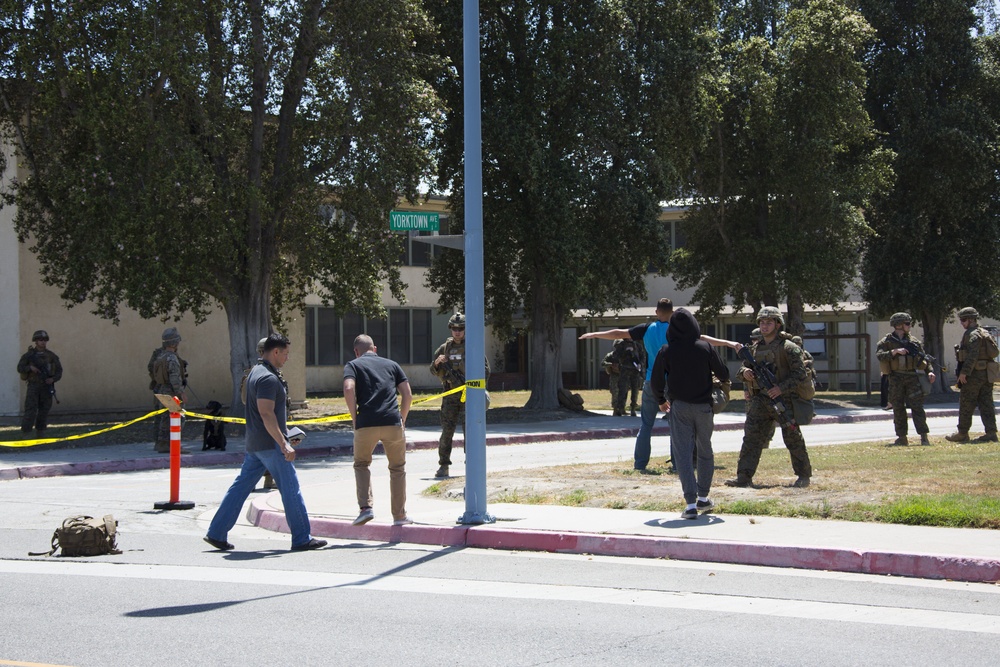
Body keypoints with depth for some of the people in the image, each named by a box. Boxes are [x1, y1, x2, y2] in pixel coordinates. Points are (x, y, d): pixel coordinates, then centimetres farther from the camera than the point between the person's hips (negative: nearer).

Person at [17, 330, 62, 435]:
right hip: (33, 386, -2)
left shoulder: (51, 355, 6)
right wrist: (30, 367, -18)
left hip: (47, 386, 2)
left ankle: (40, 430, 14)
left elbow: (59, 370, 7)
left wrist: (53, 379, -11)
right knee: (31, 408, -11)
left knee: (44, 409, 4)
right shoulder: (29, 354, 1)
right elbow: (20, 368, 1)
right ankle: (25, 431, -12)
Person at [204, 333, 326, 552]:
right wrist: (284, 444, -25)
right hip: (270, 443, -10)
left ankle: (216, 533, 12)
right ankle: (302, 539, 1)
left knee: (241, 486, 11)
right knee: (290, 489, -3)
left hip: (254, 443, 10)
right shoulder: (268, 378, -16)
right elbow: (266, 414, -24)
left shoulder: (256, 373, 16)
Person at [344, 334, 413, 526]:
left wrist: (355, 418, 1)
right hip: (393, 424, 1)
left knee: (361, 465, 21)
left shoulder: (353, 365, 13)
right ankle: (399, 516, 20)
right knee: (397, 468, 19)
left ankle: (366, 507, 2)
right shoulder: (392, 364, 20)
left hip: (365, 425, -1)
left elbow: (349, 389, -7)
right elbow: (407, 395, 10)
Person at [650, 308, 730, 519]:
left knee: (683, 454, -2)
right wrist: (723, 380, 27)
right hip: (704, 406, 1)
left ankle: (691, 503, -11)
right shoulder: (705, 347, -6)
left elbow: (656, 380, -1)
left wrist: (661, 401, 18)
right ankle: (703, 498, 27)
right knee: (705, 451, 18)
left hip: (679, 407, -1)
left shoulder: (666, 351, -6)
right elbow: (723, 373, 2)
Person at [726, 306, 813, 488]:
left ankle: (804, 475, 14)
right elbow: (744, 366, 20)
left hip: (784, 399, -5)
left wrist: (782, 388, -20)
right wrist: (745, 373, -4)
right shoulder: (756, 348, 12)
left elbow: (800, 373, -10)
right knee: (751, 437, -2)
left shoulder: (788, 347, -6)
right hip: (760, 400, 5)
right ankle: (744, 476, -3)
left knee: (793, 439, 3)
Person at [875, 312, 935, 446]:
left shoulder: (913, 341, 12)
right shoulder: (887, 341, 3)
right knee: (898, 409, 2)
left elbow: (923, 359, 13)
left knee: (917, 407, -7)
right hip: (896, 379, -1)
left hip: (912, 378, 1)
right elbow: (879, 355, -12)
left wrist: (930, 371, 0)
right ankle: (902, 438, 9)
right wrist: (895, 351, -20)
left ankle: (924, 437, -8)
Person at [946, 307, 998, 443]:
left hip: (974, 374, -9)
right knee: (986, 404, 7)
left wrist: (964, 372, -21)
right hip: (987, 374, 9)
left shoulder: (972, 334, -13)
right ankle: (991, 433, 1)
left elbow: (972, 355, -22)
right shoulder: (985, 333, 17)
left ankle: (962, 434, 4)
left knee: (966, 405, -1)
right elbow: (993, 352, 19)